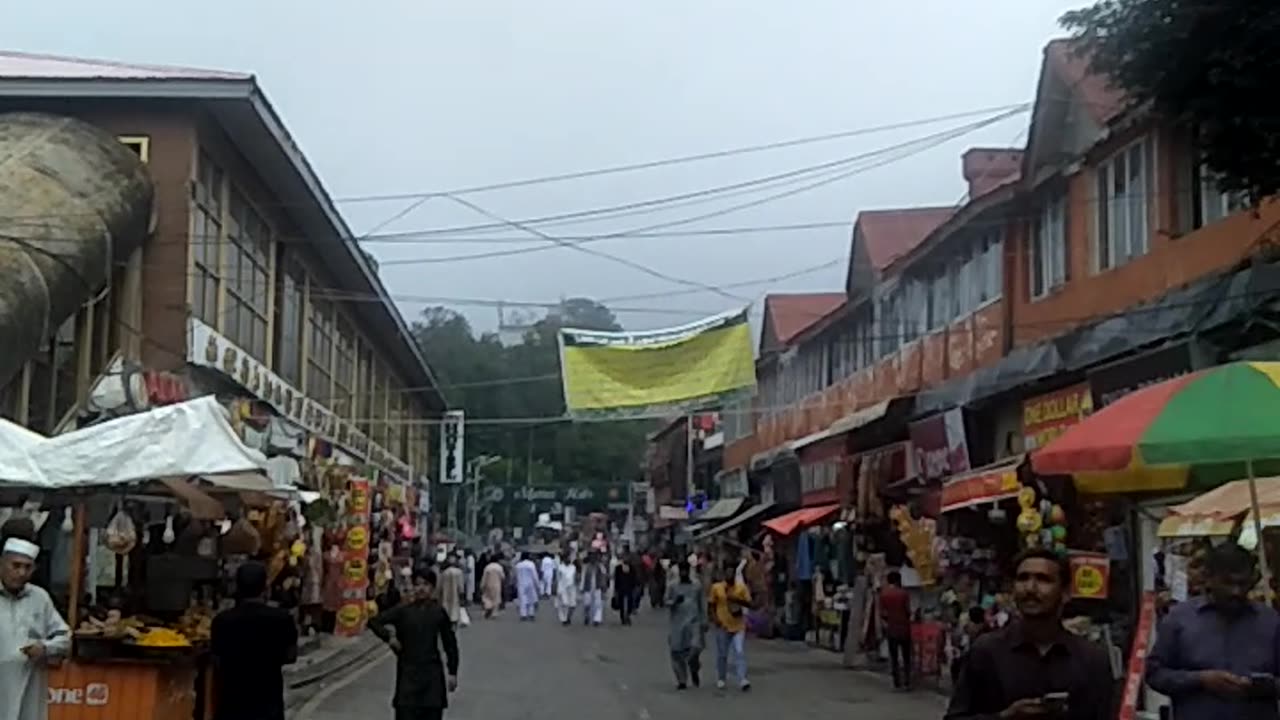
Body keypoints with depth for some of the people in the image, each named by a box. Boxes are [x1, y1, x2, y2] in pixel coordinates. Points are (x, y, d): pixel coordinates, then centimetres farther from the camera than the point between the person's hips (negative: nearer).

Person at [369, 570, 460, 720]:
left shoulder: (439, 612, 0)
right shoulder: (403, 611, -1)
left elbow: (450, 643, 5)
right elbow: (374, 621, 0)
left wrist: (452, 672, 3)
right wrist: (389, 637, -11)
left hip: (432, 673, 0)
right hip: (408, 672, 0)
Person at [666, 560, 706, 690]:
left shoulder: (697, 587, 8)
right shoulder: (673, 587, 6)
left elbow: (702, 605, 11)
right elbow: (665, 601, 2)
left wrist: (704, 622, 5)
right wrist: (675, 601, -18)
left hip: (694, 622, 0)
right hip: (677, 623, 0)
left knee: (695, 647, -15)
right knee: (678, 652, -1)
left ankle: (694, 670, 15)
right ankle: (682, 680, 10)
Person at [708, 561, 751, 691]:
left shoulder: (741, 587, -2)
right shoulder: (716, 588, -3)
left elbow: (748, 603, -1)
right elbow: (712, 604, 4)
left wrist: (736, 599, -17)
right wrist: (714, 617, -11)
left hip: (739, 626, 0)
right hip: (723, 626, 0)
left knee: (740, 652, -11)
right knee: (722, 654, 11)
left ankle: (743, 680, -14)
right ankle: (721, 679, 28)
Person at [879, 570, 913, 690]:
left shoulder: (883, 593, -3)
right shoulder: (903, 593, -9)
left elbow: (882, 613, -4)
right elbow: (908, 611, -9)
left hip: (891, 628, 2)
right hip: (904, 627, -2)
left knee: (893, 657, 8)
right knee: (906, 656, 8)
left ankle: (897, 683, 6)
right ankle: (906, 683, 5)